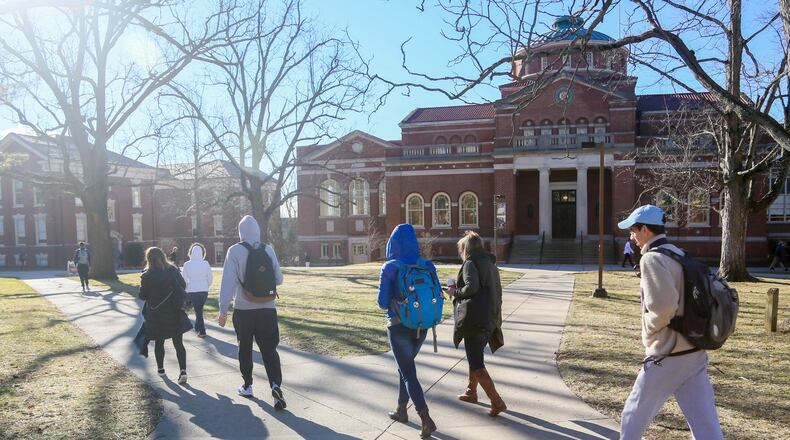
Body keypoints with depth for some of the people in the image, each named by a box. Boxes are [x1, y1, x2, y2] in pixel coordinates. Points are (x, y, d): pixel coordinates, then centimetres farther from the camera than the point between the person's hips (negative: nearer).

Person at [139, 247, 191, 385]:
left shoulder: (147, 276, -11)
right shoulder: (173, 270, -4)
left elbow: (142, 296, -5)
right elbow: (183, 285, 6)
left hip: (156, 314, -1)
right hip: (174, 312, 1)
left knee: (159, 342, 18)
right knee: (178, 343, 3)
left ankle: (160, 368, 30)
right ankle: (183, 370, -10)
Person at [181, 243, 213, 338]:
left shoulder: (187, 264, -10)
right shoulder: (206, 264, -8)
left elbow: (183, 279, -5)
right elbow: (210, 278, -2)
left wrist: (186, 287, 14)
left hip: (192, 290, -1)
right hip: (204, 290, 1)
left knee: (198, 310, 4)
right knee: (200, 309, 21)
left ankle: (202, 331, -2)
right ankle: (197, 327, 33)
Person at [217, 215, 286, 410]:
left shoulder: (235, 251, -7)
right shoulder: (269, 250, 1)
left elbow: (228, 281, -10)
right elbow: (278, 279, 6)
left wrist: (223, 310, -6)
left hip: (243, 309, -1)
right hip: (267, 308, 1)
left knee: (245, 347, 17)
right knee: (269, 349, 3)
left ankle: (247, 386, 27)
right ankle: (276, 385, -16)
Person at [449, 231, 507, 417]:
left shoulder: (470, 263, -8)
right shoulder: (490, 263, 16)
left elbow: (471, 287, -23)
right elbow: (491, 290, 16)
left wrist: (455, 292, -6)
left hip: (474, 319, -9)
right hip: (490, 319, 9)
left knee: (477, 365, -4)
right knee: (475, 357, 25)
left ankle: (497, 402, -7)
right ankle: (471, 392, 40)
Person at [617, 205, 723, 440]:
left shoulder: (652, 258, -14)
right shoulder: (681, 255, 12)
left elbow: (663, 305, -25)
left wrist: (649, 331, -10)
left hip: (667, 357, -8)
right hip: (695, 353, 8)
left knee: (634, 417, 11)